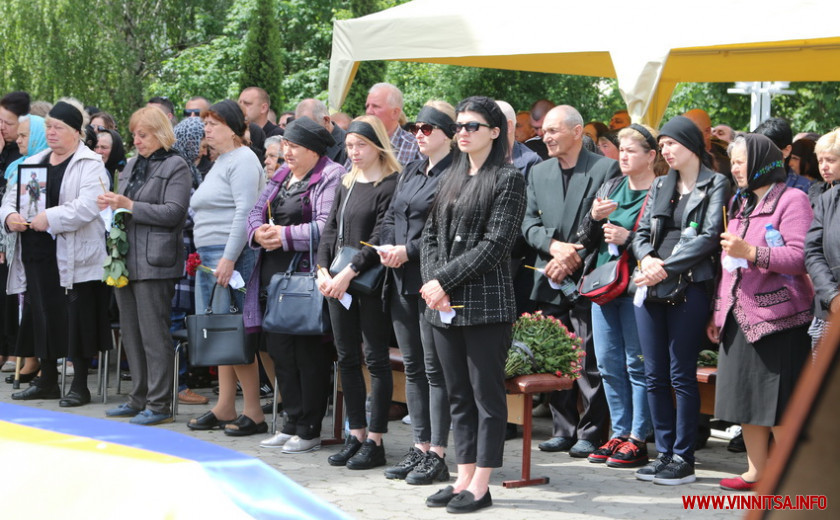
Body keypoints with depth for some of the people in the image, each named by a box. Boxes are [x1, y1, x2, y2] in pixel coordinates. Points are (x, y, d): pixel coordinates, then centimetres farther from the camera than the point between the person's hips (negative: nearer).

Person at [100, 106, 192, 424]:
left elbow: (173, 212, -14)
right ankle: (139, 398, 19)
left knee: (154, 334, -7)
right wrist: (112, 205, 3)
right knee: (131, 334, 11)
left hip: (154, 263, -8)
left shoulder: (175, 166, -4)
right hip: (126, 260, 8)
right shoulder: (132, 165, 19)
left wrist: (130, 206, -16)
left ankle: (159, 403, -2)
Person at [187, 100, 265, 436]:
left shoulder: (242, 160, -8)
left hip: (230, 254, -10)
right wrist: (203, 255, 17)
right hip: (207, 256, 10)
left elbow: (244, 212, -18)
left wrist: (229, 258, -23)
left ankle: (254, 413, -7)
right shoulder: (219, 162, 22)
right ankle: (225, 409, 12)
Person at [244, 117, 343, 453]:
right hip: (274, 273, 9)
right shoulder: (281, 176, 19)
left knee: (309, 354, -4)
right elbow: (256, 212, 18)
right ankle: (292, 422, 20)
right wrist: (259, 232, -4)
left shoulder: (331, 177, -8)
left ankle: (309, 430, 4)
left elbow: (327, 226, -20)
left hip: (307, 274, -9)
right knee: (280, 350, 10)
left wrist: (285, 235, -18)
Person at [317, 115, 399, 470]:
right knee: (347, 358, 9)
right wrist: (323, 270, 0)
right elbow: (331, 229, 14)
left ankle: (375, 441, 3)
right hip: (339, 283, 8)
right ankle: (356, 435, 17)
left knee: (375, 358, -2)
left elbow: (380, 237, -15)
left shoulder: (391, 185, -8)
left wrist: (350, 273, -19)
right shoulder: (346, 184, 16)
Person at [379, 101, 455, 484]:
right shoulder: (410, 172, 18)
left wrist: (409, 250, -16)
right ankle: (420, 448, 20)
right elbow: (390, 217, 18)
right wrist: (388, 248, 0)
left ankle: (437, 455, 1)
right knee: (413, 366, 12)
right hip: (401, 281, 9)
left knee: (435, 369, -4)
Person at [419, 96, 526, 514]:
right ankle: (463, 478, 16)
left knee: (487, 395, -1)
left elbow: (494, 244, -13)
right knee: (458, 396, 10)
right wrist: (433, 283, -3)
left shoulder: (508, 180, -4)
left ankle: (480, 486, 3)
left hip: (486, 303, -7)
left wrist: (444, 280, -14)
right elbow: (431, 235, 14)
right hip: (444, 306, 7)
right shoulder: (452, 178, 17)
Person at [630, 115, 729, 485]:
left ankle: (683, 458, 1)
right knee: (654, 375, 5)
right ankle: (665, 453, 13)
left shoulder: (715, 185, 1)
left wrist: (666, 268, -16)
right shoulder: (660, 185, 18)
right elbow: (641, 233, 13)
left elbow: (708, 237, -10)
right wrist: (647, 258, -9)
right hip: (651, 288, 6)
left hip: (689, 288, -6)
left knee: (681, 375, -5)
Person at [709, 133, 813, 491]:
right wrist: (718, 310, 18)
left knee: (779, 406, -6)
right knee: (745, 395, 9)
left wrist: (750, 252, -26)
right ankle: (757, 471, 17)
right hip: (739, 315, 8)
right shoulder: (740, 204, 21)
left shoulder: (791, 200, -5)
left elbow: (800, 256, -17)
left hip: (776, 314, -8)